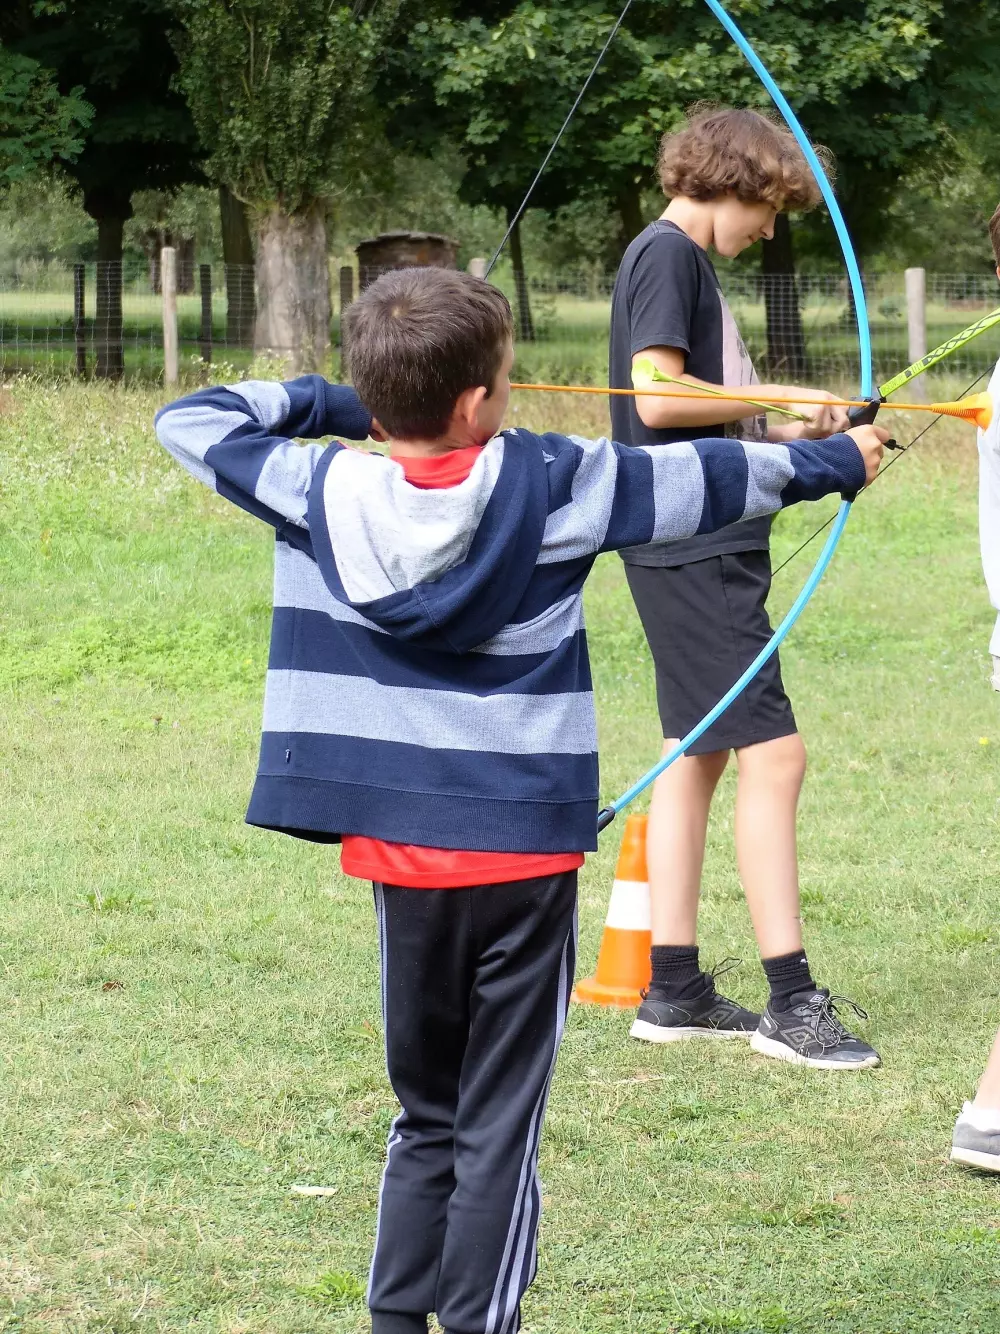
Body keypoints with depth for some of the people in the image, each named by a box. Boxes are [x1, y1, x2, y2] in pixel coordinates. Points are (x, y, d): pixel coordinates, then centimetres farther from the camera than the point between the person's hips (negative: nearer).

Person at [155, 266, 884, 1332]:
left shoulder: (323, 492, -6)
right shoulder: (553, 486, -8)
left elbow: (188, 420, 7)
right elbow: (704, 481, 6)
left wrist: (323, 404, 13)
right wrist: (835, 464, 22)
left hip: (400, 857, 3)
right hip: (524, 853, -3)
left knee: (426, 1115, 17)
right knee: (499, 1127, 3)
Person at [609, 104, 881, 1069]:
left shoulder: (681, 259, 19)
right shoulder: (666, 255, -11)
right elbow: (658, 396, -21)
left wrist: (783, 436, 9)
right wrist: (781, 398, -13)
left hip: (703, 548, 11)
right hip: (693, 550, -11)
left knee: (696, 756, 12)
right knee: (772, 755, -11)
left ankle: (672, 990, 17)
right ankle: (789, 1001, -9)